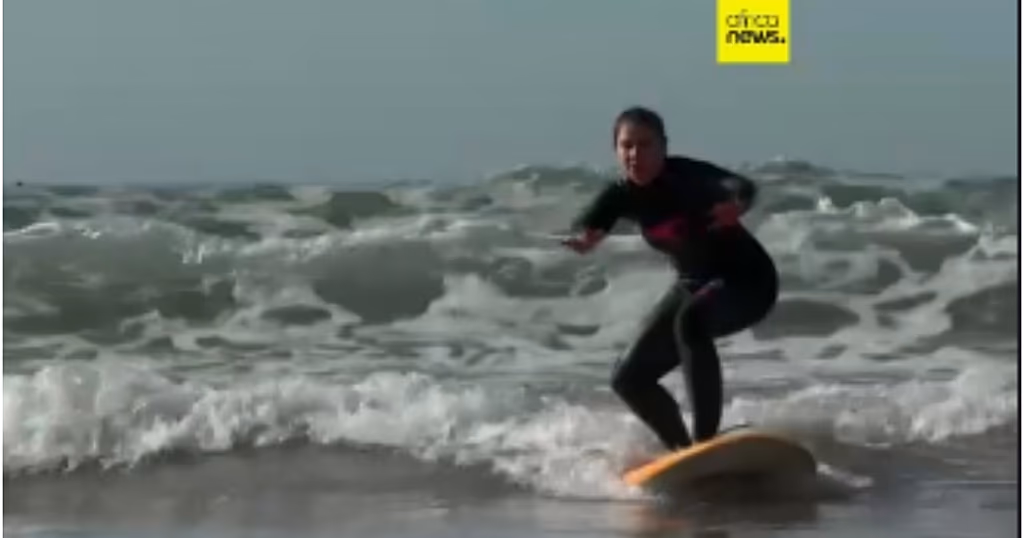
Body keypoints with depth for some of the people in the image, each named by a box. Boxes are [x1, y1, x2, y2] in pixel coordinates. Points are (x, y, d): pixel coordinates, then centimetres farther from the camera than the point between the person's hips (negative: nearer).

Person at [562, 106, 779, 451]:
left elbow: (739, 186, -44)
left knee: (690, 322, -38)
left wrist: (737, 204, -68)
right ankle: (682, 450, 22)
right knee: (630, 378, 4)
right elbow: (587, 225, -22)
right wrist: (583, 239, -47)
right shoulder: (621, 195, -8)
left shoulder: (686, 175, -26)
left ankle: (706, 442, -37)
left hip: (748, 278, -7)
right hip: (694, 284, 7)